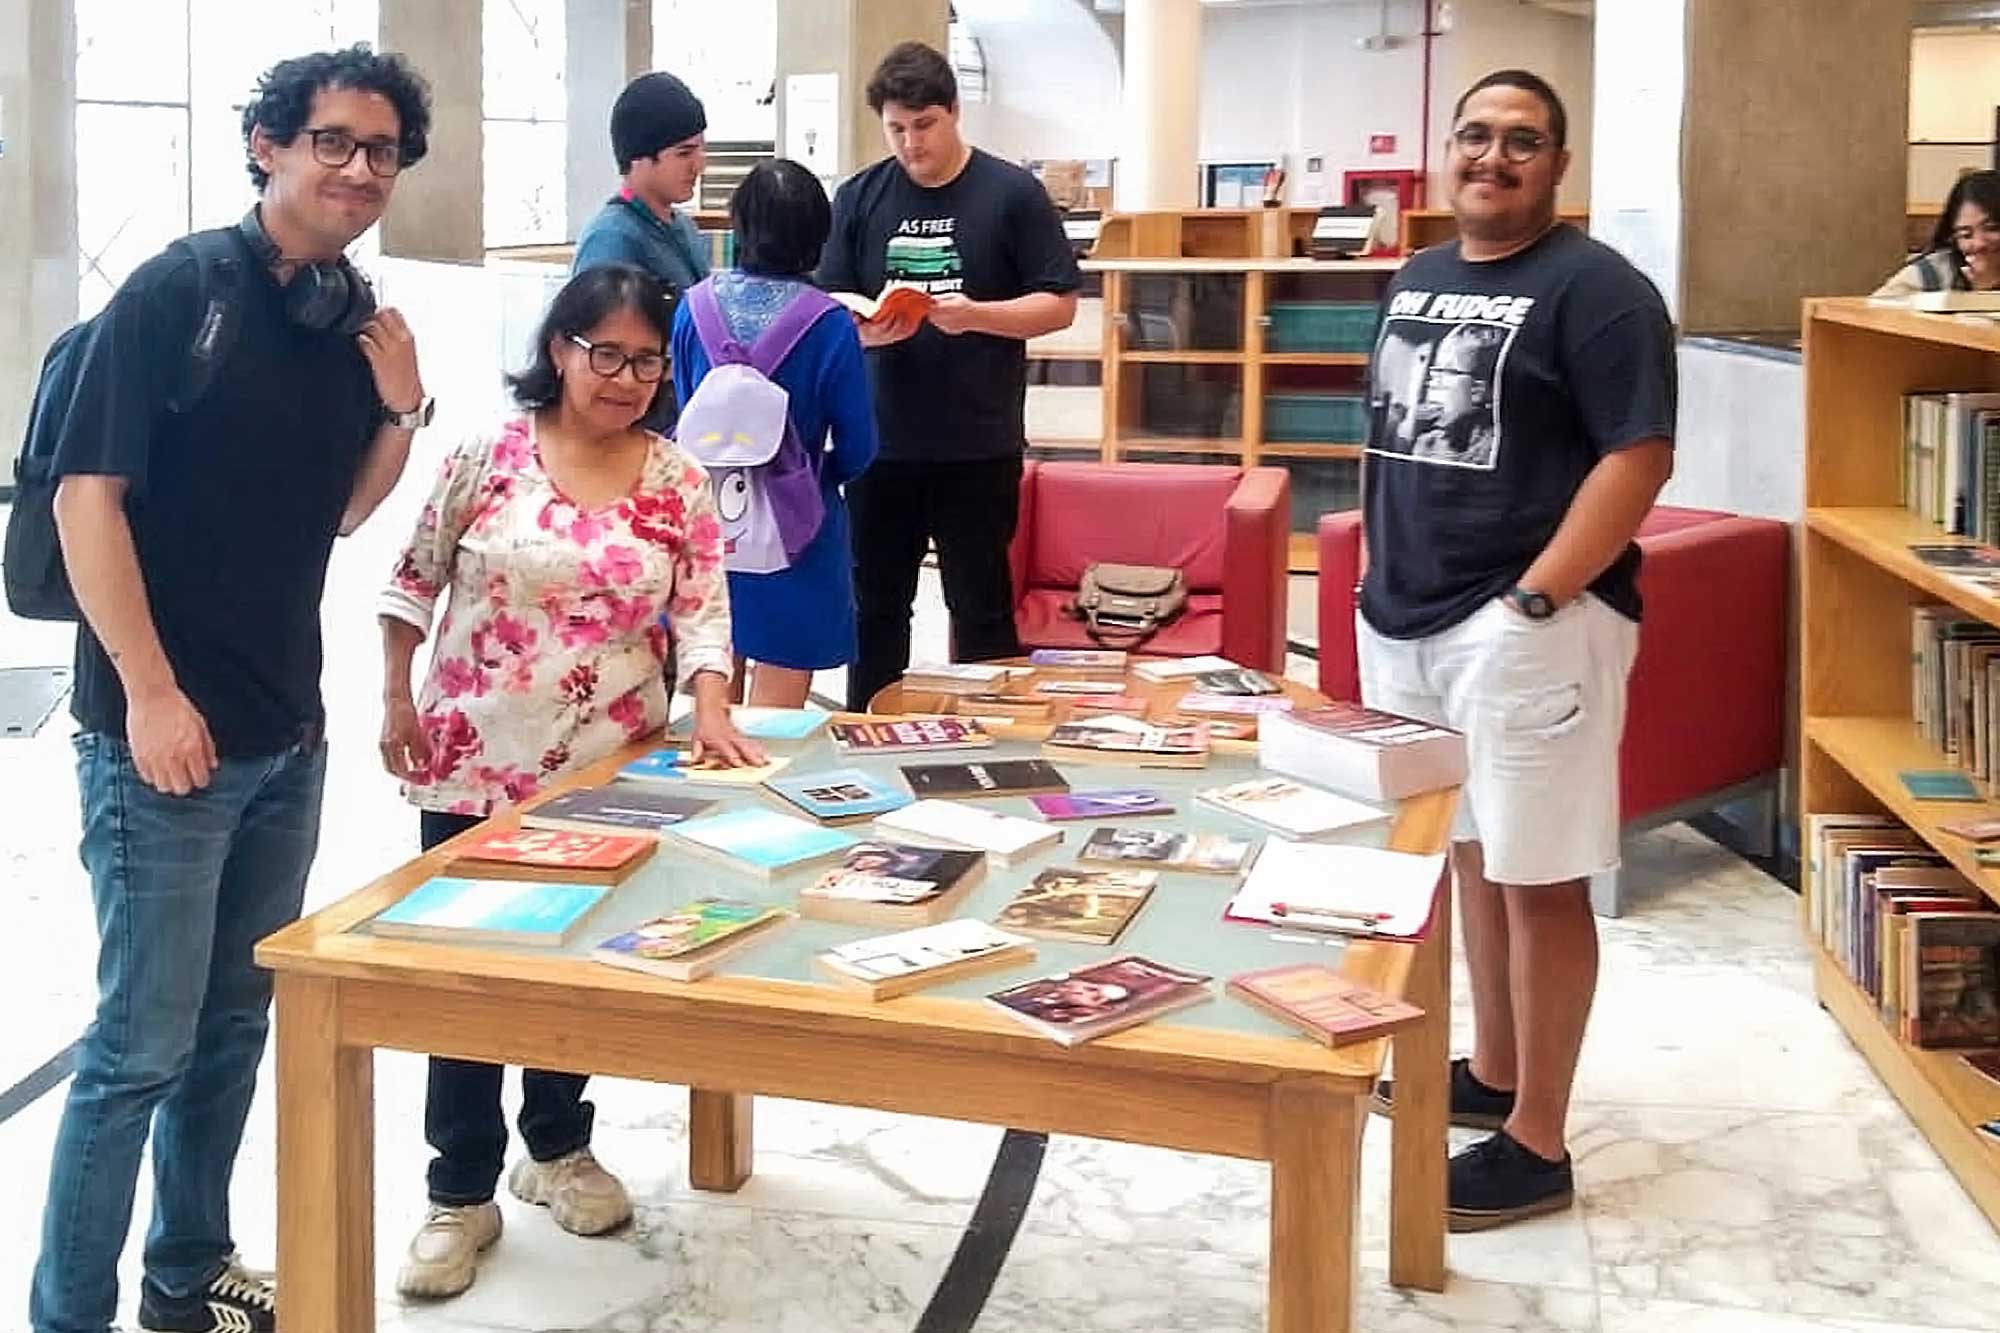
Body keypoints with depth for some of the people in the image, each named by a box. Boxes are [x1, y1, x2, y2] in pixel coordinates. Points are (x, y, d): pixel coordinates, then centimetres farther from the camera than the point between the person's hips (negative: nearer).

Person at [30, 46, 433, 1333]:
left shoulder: (355, 318, 8)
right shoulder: (179, 287, -12)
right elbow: (88, 494, -15)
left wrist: (400, 414, -3)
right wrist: (150, 693, -18)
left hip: (289, 736, 7)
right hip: (167, 732, -7)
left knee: (238, 1023, 17)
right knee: (143, 1044, 0)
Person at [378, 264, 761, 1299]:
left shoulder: (679, 482, -1)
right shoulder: (488, 456, -6)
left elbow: (703, 612, -2)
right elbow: (413, 581, 2)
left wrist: (711, 710, -18)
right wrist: (396, 701, -2)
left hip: (607, 773, 2)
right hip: (474, 764, -2)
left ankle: (557, 1148, 36)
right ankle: (462, 1194, 16)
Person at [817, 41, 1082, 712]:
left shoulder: (1013, 194, -2)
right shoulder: (859, 198, 5)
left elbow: (1059, 305, -3)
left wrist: (976, 314, -20)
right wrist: (862, 329, -17)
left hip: (979, 446, -3)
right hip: (881, 443, 3)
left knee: (981, 608, 7)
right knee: (875, 604, 13)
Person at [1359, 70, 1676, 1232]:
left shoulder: (1595, 289, -8)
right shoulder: (1417, 282, 15)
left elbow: (1640, 457, -15)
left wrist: (1533, 601, -20)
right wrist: (1381, 581, 14)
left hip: (1529, 627, -8)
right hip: (1410, 620, 8)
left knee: (1541, 878, -2)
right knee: (1471, 856, 18)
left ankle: (1537, 1145, 6)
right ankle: (1491, 1073, 33)